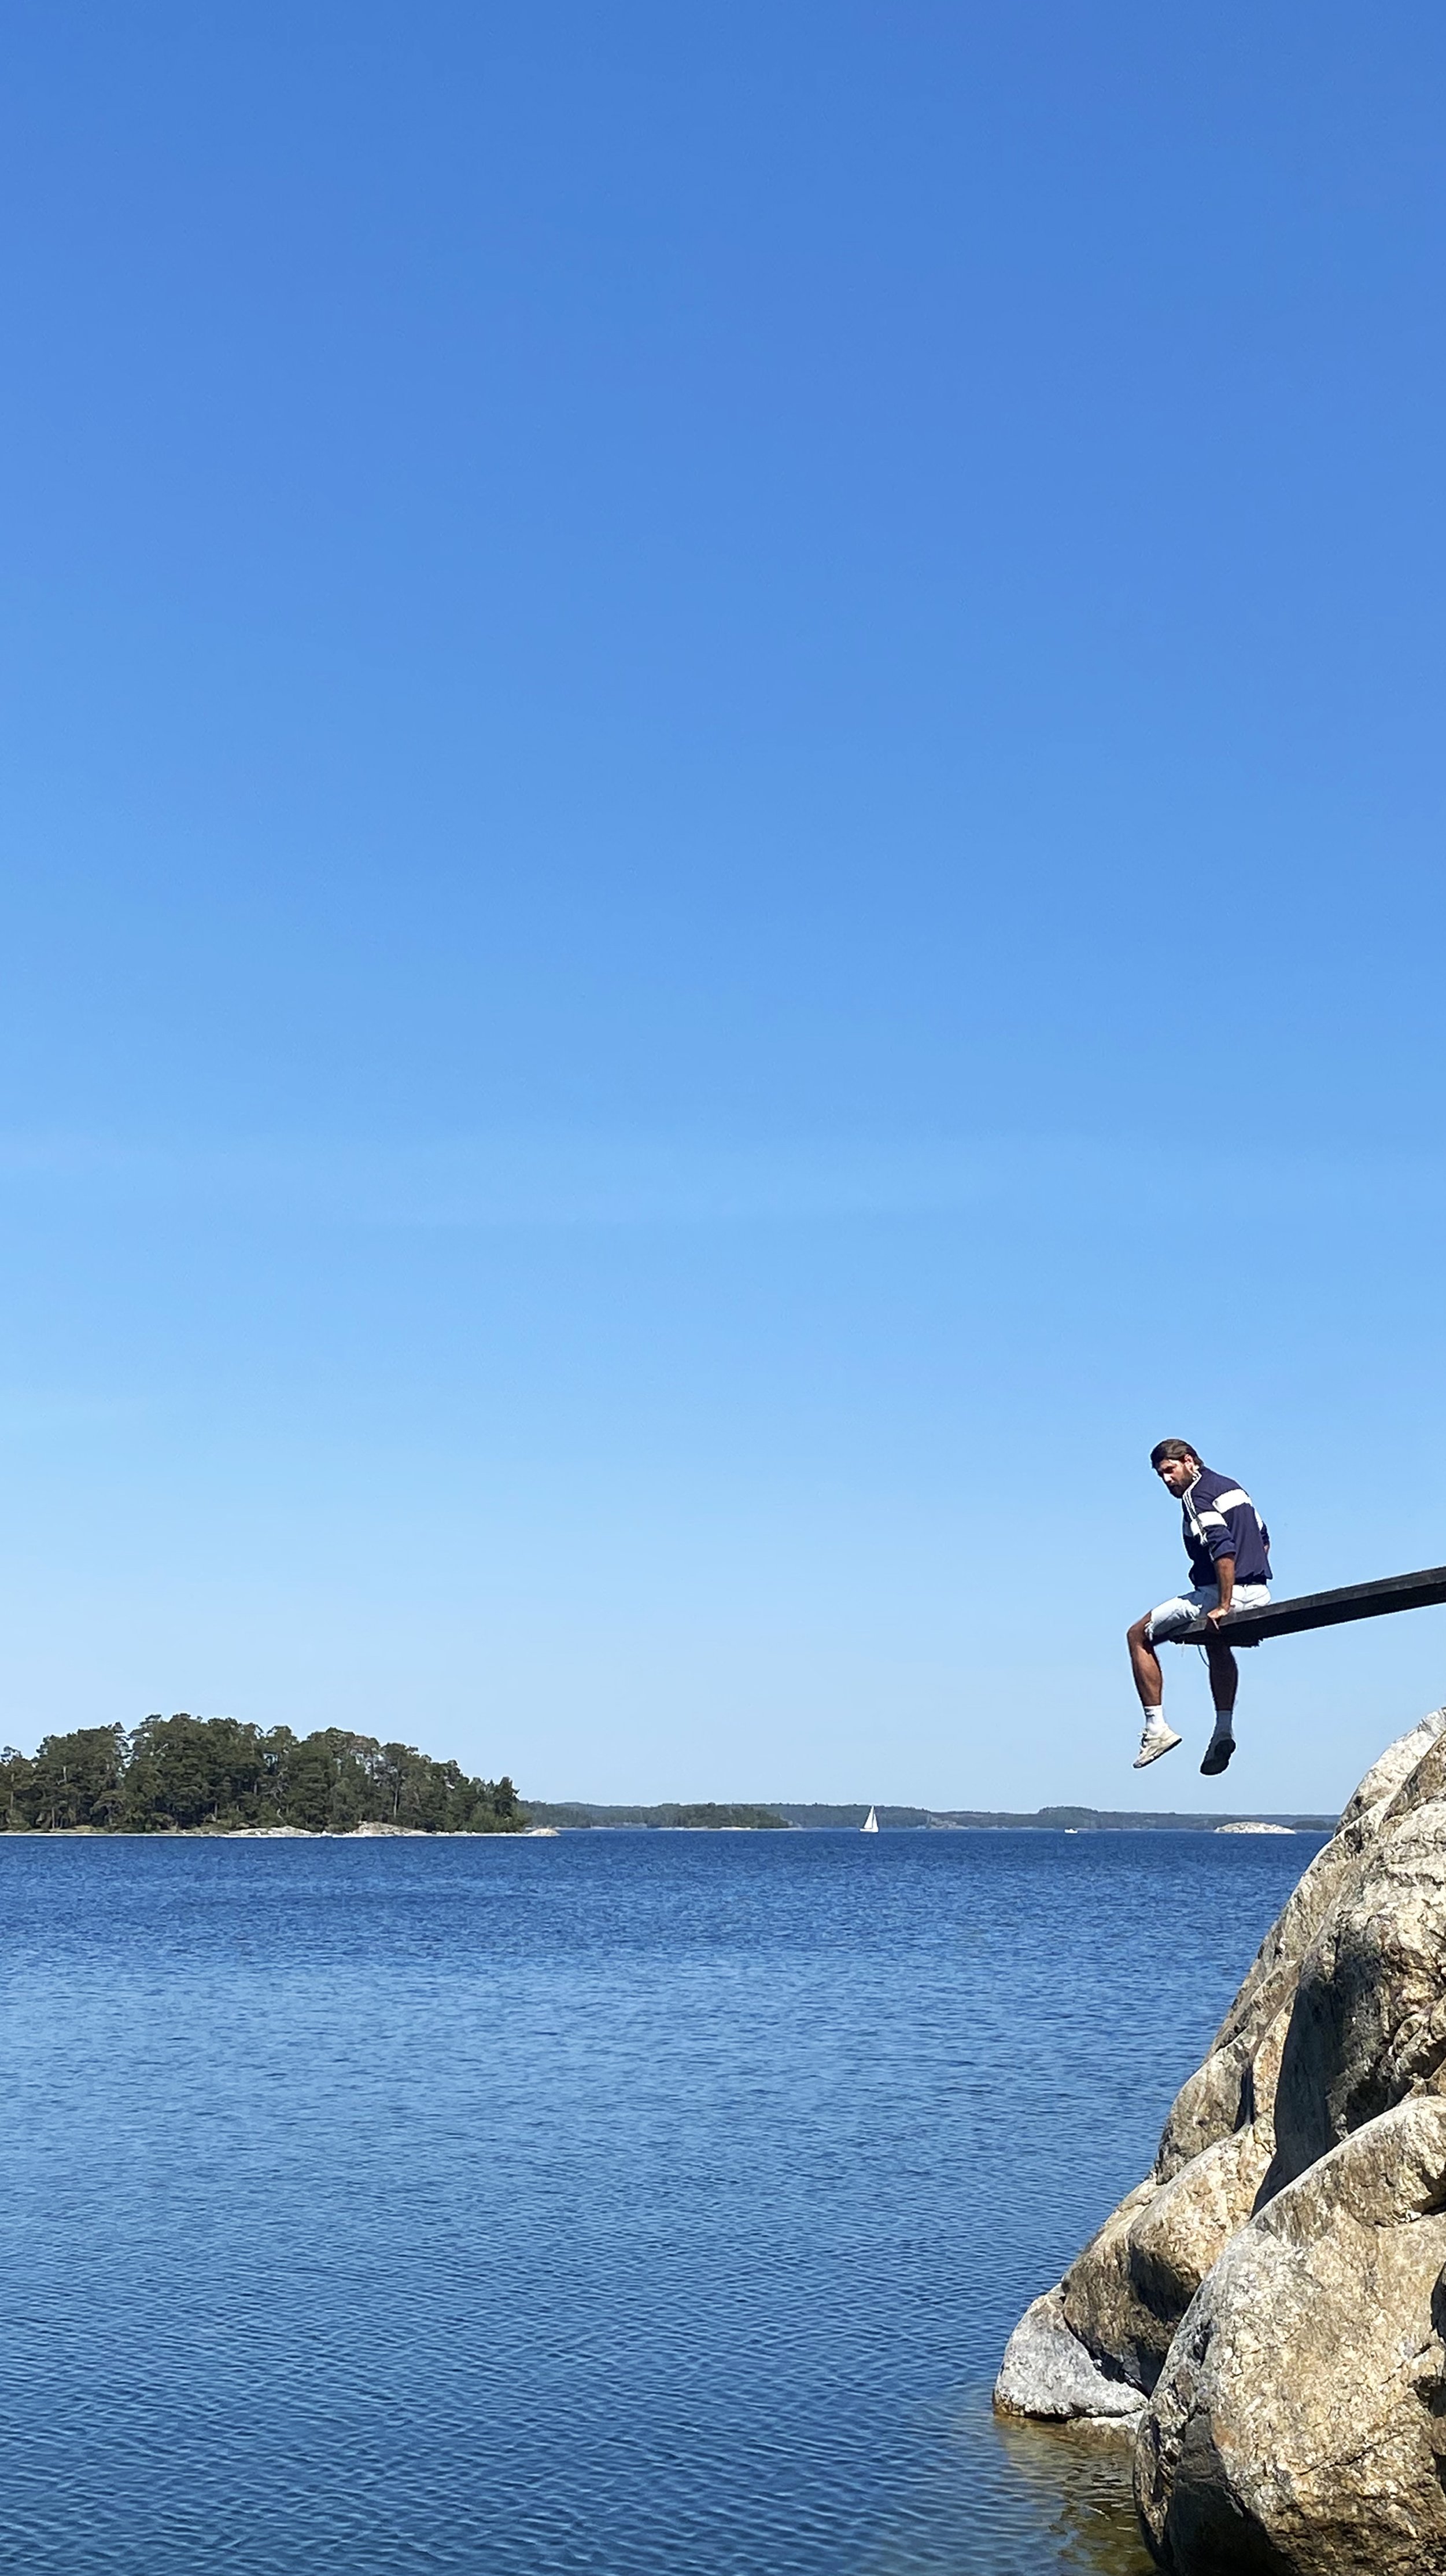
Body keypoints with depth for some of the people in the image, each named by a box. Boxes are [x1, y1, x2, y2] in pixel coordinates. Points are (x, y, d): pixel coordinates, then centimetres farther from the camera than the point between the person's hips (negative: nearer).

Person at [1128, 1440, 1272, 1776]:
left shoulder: (1196, 1495, -11)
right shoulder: (1232, 1487, 19)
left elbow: (1224, 1550, -24)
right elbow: (1263, 1538, 25)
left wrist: (1223, 1607, -24)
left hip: (1218, 1594, -9)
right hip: (1258, 1595, 9)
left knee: (1138, 1636, 6)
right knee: (1216, 1642, 39)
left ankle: (1156, 1728, -1)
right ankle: (1224, 1731, 26)